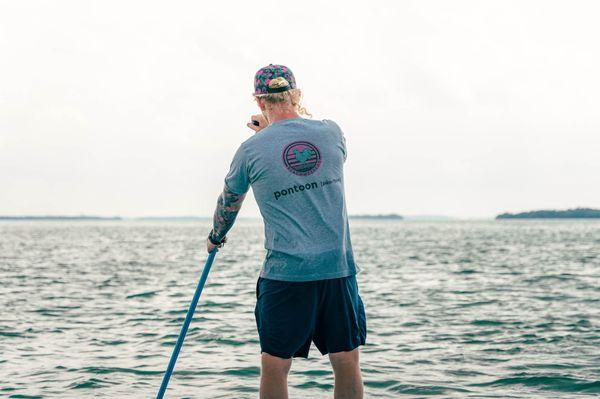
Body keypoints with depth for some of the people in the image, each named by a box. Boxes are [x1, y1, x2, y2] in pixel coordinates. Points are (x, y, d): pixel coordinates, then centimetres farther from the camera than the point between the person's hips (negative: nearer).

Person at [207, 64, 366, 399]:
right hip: (339, 269, 3)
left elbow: (229, 202, 15)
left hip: (286, 273, -2)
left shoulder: (251, 150, -2)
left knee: (275, 367, 6)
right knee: (347, 365, 8)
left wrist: (216, 237, 36)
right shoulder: (332, 131, 3)